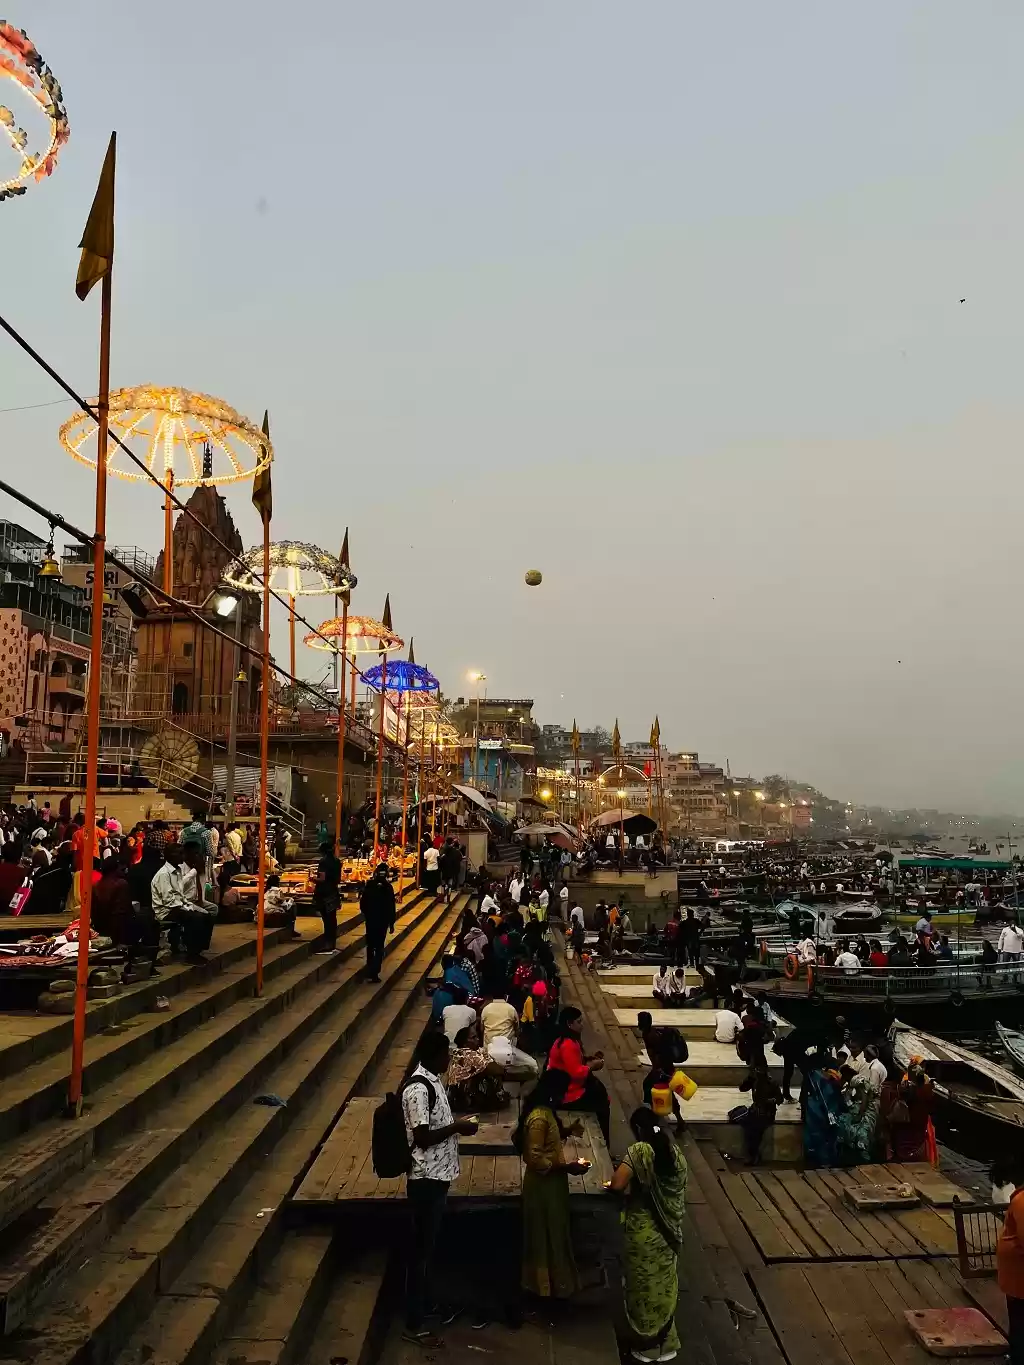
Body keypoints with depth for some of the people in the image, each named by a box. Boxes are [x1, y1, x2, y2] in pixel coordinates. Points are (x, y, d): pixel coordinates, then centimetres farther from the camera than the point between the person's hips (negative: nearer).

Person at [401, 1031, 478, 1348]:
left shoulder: (432, 1080, 7)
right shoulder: (418, 1088, -24)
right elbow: (422, 1137, -24)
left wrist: (456, 1125, 7)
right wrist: (457, 1127, -17)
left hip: (437, 1175, 9)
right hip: (426, 1178, -9)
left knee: (430, 1245, 21)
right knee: (421, 1249, 2)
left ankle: (424, 1304, 37)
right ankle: (413, 1325, 12)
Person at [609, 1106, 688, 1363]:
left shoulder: (638, 1151, -19)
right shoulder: (676, 1152, -2)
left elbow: (617, 1185, -25)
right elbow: (679, 1190, 7)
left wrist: (629, 1189, -4)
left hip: (643, 1231, -5)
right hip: (669, 1230, 5)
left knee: (643, 1284, 12)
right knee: (664, 1283, 20)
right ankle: (665, 1342, 31)